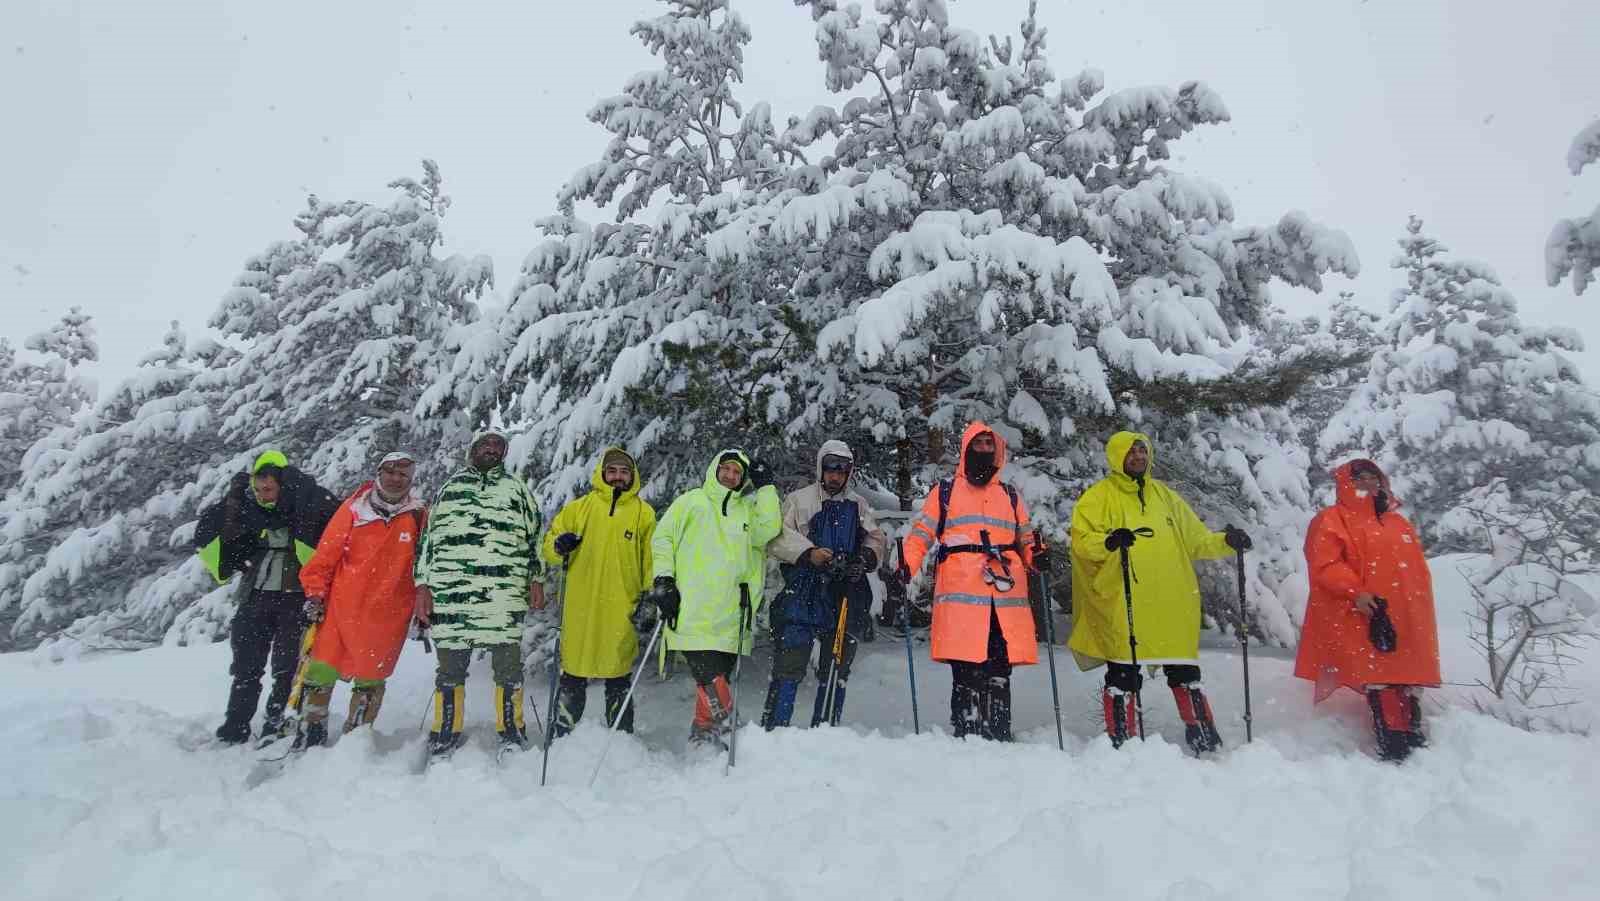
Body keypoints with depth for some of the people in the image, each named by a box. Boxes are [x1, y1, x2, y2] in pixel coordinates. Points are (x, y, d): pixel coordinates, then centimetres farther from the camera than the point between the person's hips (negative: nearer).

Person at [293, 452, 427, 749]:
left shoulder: (419, 515, -1)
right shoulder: (354, 507, -1)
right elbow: (326, 553, 3)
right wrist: (314, 593, -2)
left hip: (387, 615, -1)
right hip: (341, 606, 1)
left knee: (370, 679, 7)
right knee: (321, 671, 5)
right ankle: (311, 731, 25)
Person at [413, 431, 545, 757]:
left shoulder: (516, 487, 17)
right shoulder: (450, 486, 18)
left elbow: (534, 535, 15)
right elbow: (428, 537, 15)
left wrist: (537, 578, 6)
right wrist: (422, 585, 7)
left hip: (505, 594, 0)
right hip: (449, 593, 1)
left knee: (508, 665, 3)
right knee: (450, 667, 8)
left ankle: (511, 731, 17)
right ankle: (446, 733, 23)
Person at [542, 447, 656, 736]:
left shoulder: (644, 513, 7)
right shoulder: (579, 508, 9)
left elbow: (651, 560, 7)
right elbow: (549, 544, 13)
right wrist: (558, 546, -10)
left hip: (621, 611, -1)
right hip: (581, 607, 1)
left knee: (618, 678, 7)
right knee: (573, 675, 6)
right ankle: (563, 734, 20)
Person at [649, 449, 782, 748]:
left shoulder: (748, 510, 18)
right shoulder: (692, 501, 10)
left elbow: (769, 529, -1)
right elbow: (662, 538, 6)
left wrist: (766, 487, 2)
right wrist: (663, 579, -4)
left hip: (729, 619, 4)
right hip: (692, 614, -4)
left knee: (715, 681, 9)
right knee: (713, 682, -14)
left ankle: (704, 735, 19)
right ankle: (717, 726, -2)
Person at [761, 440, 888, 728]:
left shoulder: (858, 505, 18)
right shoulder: (799, 499, 7)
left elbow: (876, 539, 16)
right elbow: (778, 538, -2)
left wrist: (866, 557, -5)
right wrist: (809, 553, -16)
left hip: (847, 598, 4)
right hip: (803, 595, -4)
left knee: (836, 668, 10)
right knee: (789, 666, -8)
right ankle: (773, 728, 0)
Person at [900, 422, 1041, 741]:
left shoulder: (1010, 496, 24)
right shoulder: (945, 491, 16)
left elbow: (1026, 541, 24)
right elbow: (921, 534, 9)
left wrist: (1036, 558, 0)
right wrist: (906, 566, -9)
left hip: (1006, 594, 3)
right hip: (962, 596, -3)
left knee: (999, 674, 1)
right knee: (966, 673, -8)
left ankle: (999, 738, 7)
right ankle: (965, 736, -1)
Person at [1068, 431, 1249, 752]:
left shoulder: (1163, 494, 18)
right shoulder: (1098, 497, 2)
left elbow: (1195, 538, 21)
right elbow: (1081, 541, -8)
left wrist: (1225, 542, 5)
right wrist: (1108, 542, -27)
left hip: (1173, 603, 5)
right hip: (1122, 604, -5)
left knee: (1185, 671, 12)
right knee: (1123, 674, -2)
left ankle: (1203, 736, 26)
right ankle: (1122, 740, 8)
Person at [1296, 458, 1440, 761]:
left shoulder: (1398, 523, 23)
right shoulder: (1332, 520, 1)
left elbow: (1418, 569, 25)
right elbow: (1324, 565, -10)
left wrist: (1422, 613, 16)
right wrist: (1356, 593, -19)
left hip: (1406, 621, 7)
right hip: (1363, 620, -7)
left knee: (1408, 680, 9)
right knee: (1381, 680, -12)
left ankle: (1414, 738, 17)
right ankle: (1394, 746, -10)